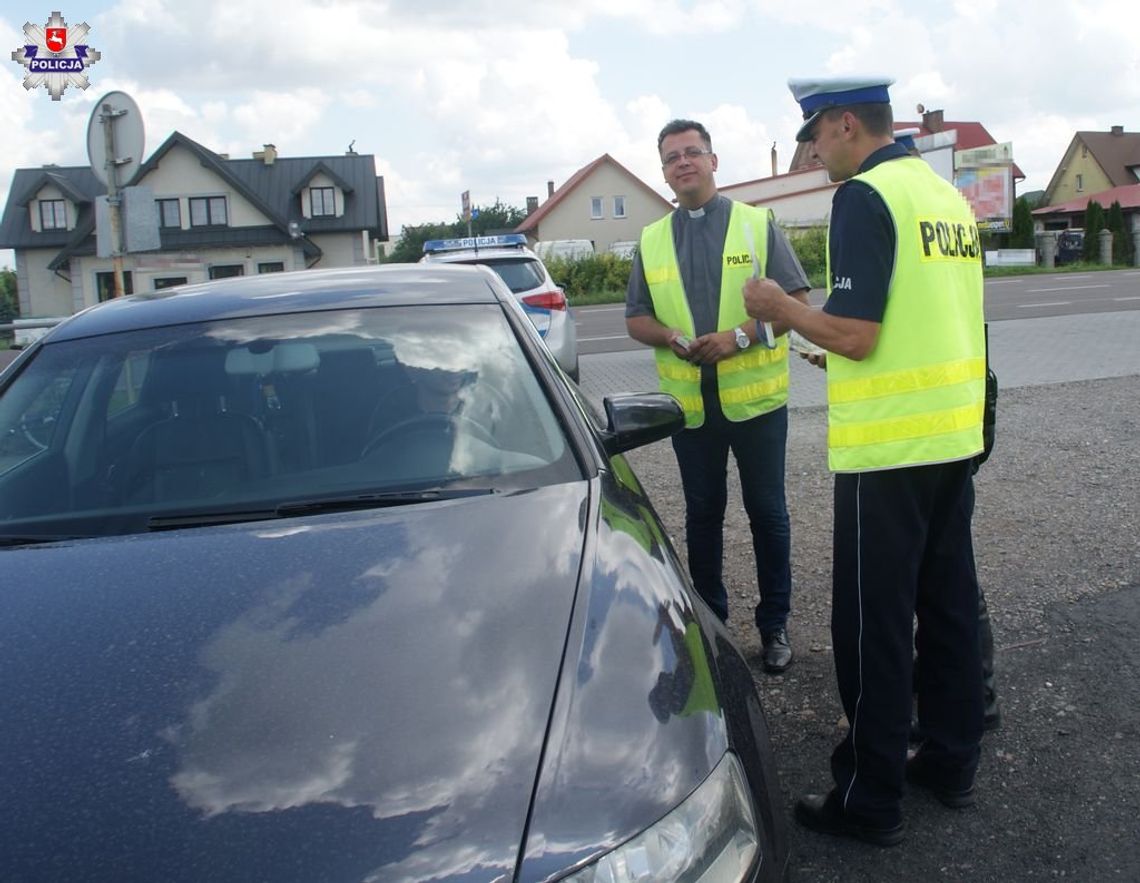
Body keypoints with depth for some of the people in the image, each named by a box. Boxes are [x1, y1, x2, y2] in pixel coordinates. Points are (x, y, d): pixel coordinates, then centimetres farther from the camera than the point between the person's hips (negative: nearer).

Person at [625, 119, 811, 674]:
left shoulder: (757, 224, 2)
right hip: (688, 400, 3)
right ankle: (709, 620, 26)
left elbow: (795, 300, -3)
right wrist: (673, 338, -11)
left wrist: (741, 335, -19)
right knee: (702, 513, 12)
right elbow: (636, 320, 11)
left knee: (766, 511, 6)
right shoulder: (652, 240, 10)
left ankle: (774, 624, 20)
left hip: (754, 395, -2)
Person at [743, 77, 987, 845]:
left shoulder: (865, 196, -14)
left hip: (888, 445, -8)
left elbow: (855, 335, -19)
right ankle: (953, 761, 30)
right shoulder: (949, 196, 12)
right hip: (956, 434, 9)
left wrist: (781, 307, -4)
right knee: (950, 603, 17)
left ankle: (871, 801, 12)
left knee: (875, 624, 1)